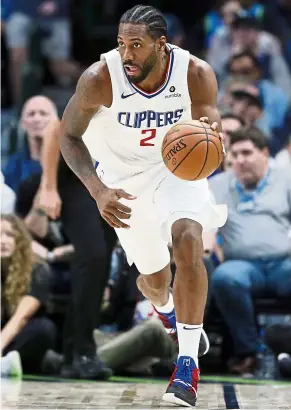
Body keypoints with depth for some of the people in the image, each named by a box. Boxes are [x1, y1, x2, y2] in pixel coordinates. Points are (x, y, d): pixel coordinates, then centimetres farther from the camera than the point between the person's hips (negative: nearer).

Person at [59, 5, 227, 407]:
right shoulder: (100, 78, -29)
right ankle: (166, 309, 52)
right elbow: (69, 136, -14)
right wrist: (98, 190, -28)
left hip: (178, 167, 0)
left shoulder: (196, 74, -27)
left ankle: (188, 366, -20)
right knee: (153, 275, 10)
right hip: (124, 175, 0)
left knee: (188, 241, -27)